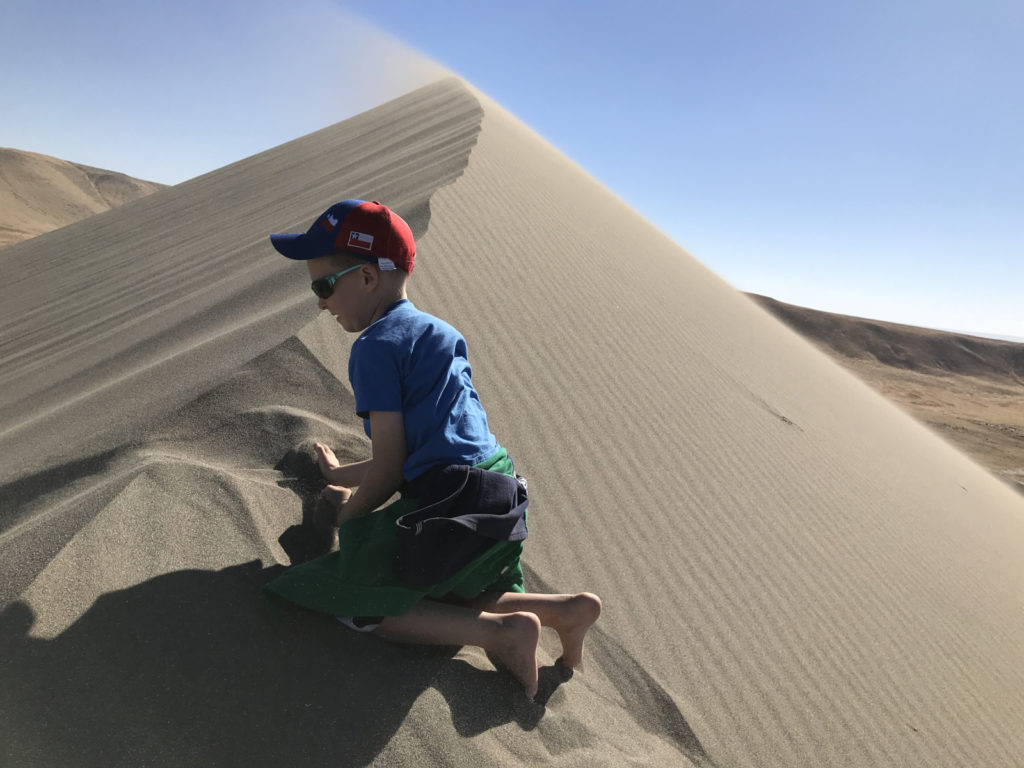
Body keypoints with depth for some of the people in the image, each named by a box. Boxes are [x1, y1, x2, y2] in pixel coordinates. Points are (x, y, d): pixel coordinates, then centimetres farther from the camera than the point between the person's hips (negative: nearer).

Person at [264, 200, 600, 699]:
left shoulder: (376, 346, -8)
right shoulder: (439, 331, 19)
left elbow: (388, 468, -11)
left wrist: (342, 525, 7)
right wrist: (341, 476, 37)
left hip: (452, 509, -9)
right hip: (504, 501, 9)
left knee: (339, 592, -2)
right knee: (438, 594, 26)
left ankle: (498, 630, -11)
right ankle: (561, 608, 9)